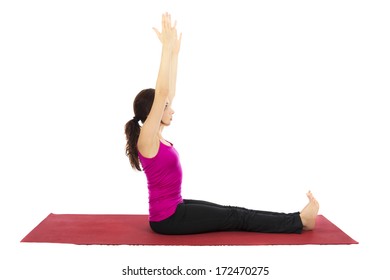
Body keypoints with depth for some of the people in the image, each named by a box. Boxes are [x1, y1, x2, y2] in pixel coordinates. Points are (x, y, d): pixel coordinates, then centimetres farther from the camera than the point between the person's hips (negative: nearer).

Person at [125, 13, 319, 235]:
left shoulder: (156, 136, 6)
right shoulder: (147, 139, -20)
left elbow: (169, 93, 9)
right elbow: (161, 94, -30)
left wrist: (175, 51, 7)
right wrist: (167, 48, -29)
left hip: (173, 209, 9)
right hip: (167, 218, -9)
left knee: (232, 211, 8)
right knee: (235, 218, -3)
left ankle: (296, 220, 13)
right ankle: (299, 221, 7)